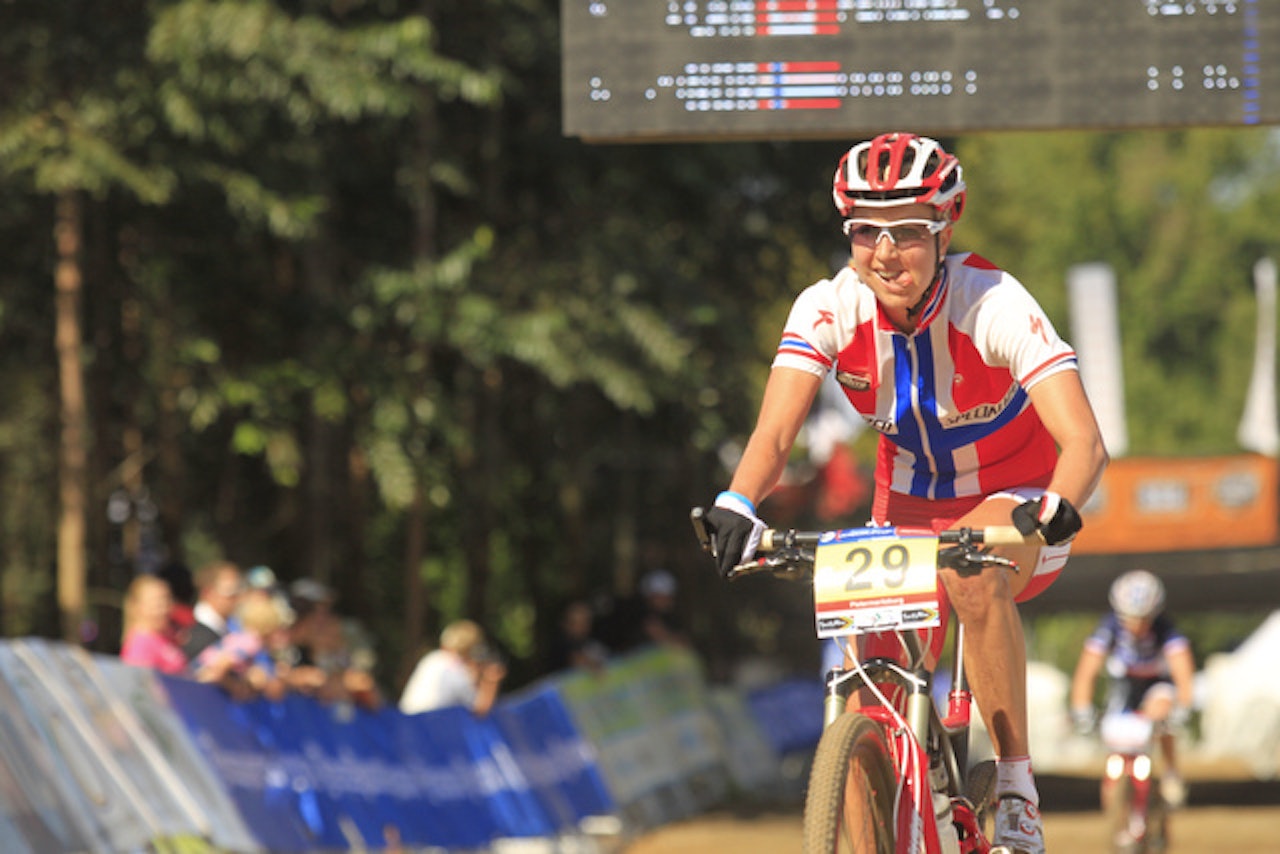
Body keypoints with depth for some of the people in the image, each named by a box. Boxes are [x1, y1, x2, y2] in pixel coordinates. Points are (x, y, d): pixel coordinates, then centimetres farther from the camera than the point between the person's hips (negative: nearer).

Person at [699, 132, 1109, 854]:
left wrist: (1054, 513, -56)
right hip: (908, 511, 4)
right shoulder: (829, 309, -17)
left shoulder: (995, 305, -26)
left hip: (1015, 502, -4)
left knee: (972, 574, -37)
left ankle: (1018, 792, -27)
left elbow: (1084, 443, -35)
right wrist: (737, 506, -48)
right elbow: (775, 433, -26)